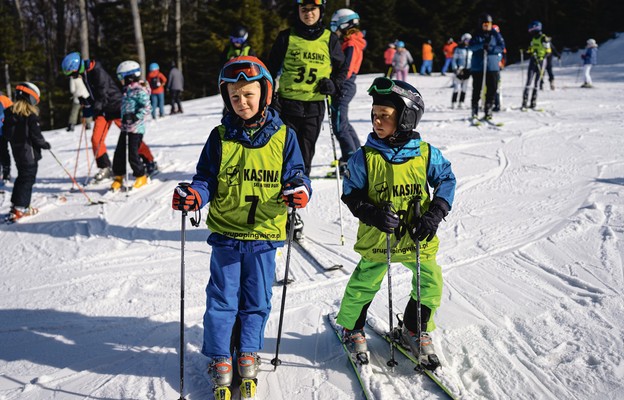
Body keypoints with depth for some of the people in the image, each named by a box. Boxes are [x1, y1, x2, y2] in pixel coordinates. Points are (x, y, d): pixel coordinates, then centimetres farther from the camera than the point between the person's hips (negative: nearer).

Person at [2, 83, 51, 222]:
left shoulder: (9, 112, 5)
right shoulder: (31, 114, -16)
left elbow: (5, 131, 10)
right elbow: (35, 135, -17)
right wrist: (45, 144, -2)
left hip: (16, 150, 7)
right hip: (29, 152, -7)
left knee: (22, 176, 20)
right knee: (28, 179, -2)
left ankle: (16, 204, 23)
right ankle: (20, 209, -6)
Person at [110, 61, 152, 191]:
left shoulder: (139, 90, -12)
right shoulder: (127, 90, 15)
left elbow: (147, 107, -19)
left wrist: (135, 116, -27)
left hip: (136, 128, -9)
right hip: (125, 127, 9)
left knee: (133, 154, -5)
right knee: (119, 152, 7)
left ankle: (141, 177, 12)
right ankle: (118, 178, 17)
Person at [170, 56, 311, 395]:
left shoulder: (283, 136, -2)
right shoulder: (220, 137, -1)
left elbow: (294, 174, 0)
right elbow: (207, 179, 2)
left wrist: (299, 191, -23)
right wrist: (193, 195, -19)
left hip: (265, 233, 0)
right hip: (226, 232, 0)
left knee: (257, 299, 13)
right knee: (222, 298, 6)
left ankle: (248, 351, 31)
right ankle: (219, 356, 21)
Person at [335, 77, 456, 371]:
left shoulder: (426, 154, -6)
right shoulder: (365, 157, -9)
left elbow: (446, 181, 5)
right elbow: (352, 194, -4)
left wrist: (435, 215, -8)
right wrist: (373, 214, -22)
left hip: (418, 236, 2)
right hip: (377, 237, -1)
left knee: (430, 283, 6)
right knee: (363, 285, 5)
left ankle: (416, 330, 30)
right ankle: (351, 328, 33)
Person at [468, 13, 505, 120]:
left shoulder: (496, 34, 6)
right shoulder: (477, 35, 3)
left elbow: (501, 47, -1)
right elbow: (471, 47, -9)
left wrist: (490, 49, -16)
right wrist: (482, 45, -25)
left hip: (492, 66, 1)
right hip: (477, 67, -1)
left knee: (492, 89, -2)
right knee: (477, 89, 1)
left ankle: (488, 110, 8)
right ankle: (474, 111, 10)